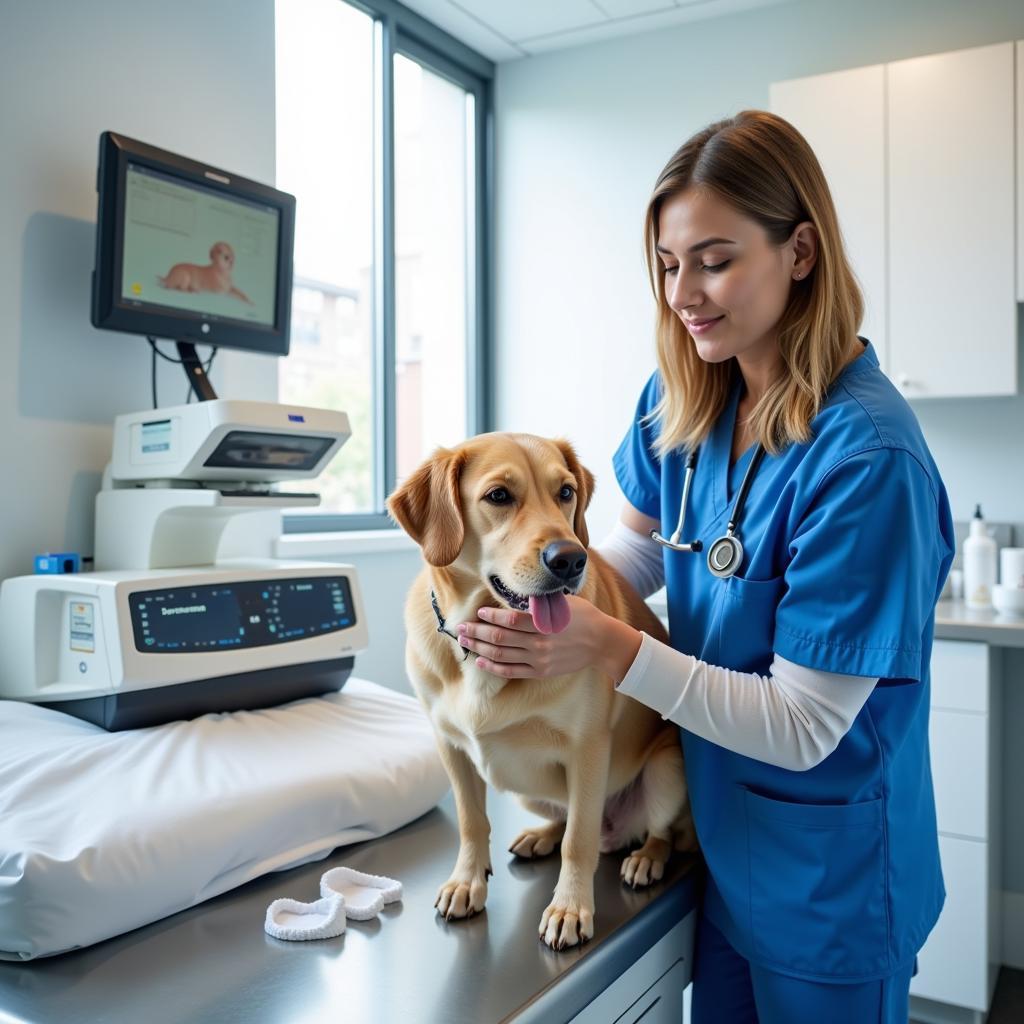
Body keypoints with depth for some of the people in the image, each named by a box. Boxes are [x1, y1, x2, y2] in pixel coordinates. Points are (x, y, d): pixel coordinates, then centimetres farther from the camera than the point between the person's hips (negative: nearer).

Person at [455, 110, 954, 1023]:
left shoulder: (867, 455, -28)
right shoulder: (684, 396, -7)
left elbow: (805, 727, -25)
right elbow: (642, 543, 6)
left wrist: (613, 650, -32)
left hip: (828, 880, -6)